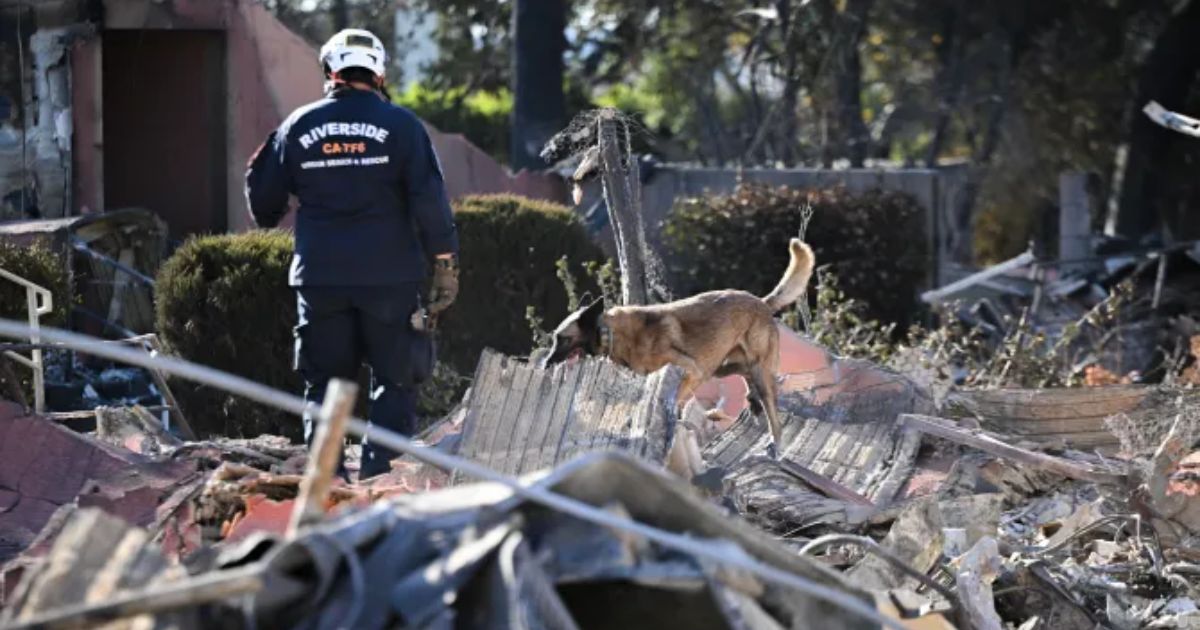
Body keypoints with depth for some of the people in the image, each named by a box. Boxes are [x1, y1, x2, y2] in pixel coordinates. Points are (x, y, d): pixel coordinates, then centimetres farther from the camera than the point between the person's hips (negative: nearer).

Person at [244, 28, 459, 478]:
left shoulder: (298, 126, 4)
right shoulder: (399, 124, -4)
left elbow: (263, 199, 12)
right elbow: (429, 199, -9)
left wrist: (272, 220, 35)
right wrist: (445, 264, -4)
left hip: (320, 275, 2)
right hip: (389, 275, -2)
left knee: (325, 381, 10)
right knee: (393, 381, 6)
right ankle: (380, 473, -3)